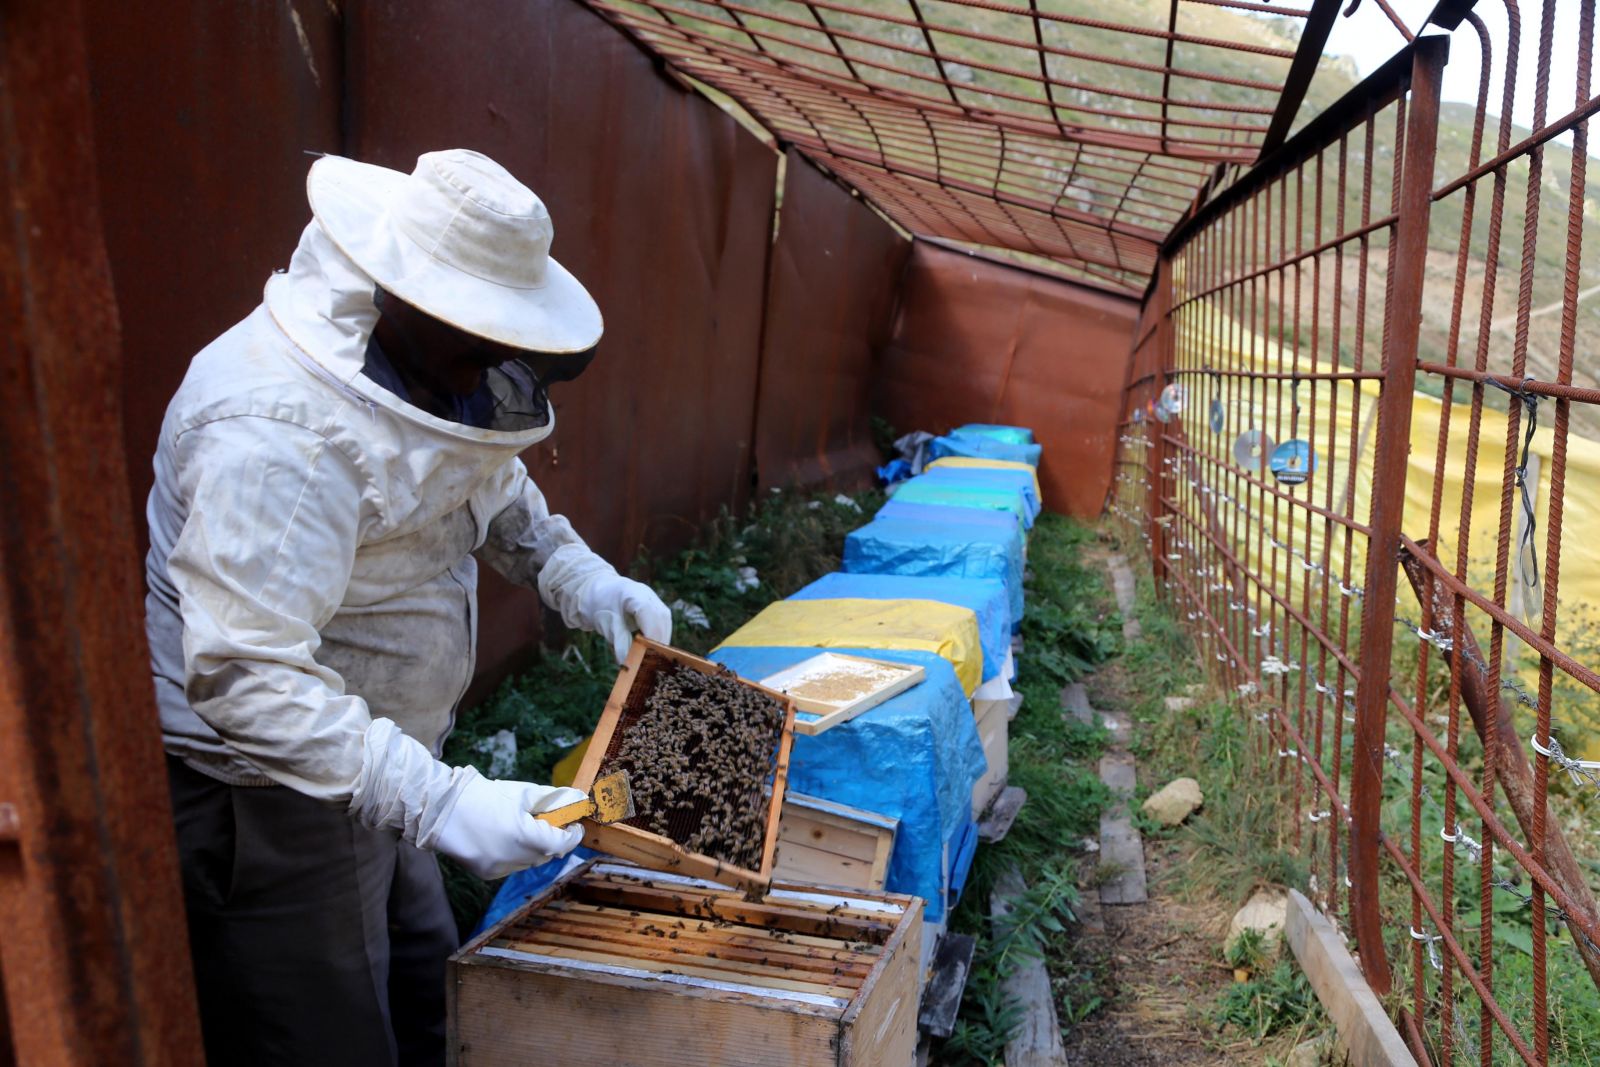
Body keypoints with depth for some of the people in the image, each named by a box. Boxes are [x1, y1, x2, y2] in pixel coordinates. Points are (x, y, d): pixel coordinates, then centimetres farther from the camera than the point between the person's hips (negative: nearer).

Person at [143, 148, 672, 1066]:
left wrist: (575, 574, 1)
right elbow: (246, 679, -35)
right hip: (263, 795, -9)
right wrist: (438, 803, -39)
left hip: (368, 764, 9)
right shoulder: (283, 430, -32)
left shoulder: (414, 355, -1)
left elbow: (489, 481, 17)